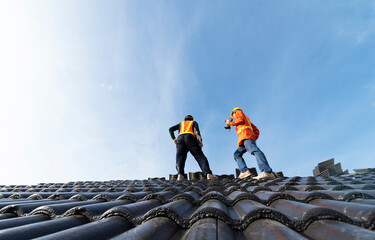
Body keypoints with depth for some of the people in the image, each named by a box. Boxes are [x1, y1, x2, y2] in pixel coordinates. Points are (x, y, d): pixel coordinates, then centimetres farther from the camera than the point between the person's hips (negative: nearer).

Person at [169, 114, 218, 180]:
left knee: (180, 158, -14)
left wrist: (173, 138, 16)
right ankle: (208, 173, -32)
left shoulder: (181, 124, 40)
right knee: (200, 156, -11)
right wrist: (200, 140, -6)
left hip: (180, 138, 3)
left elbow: (171, 129, 26)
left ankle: (180, 175, -42)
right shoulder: (194, 122, 31)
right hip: (190, 138, -2)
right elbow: (196, 129, 7)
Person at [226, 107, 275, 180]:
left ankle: (267, 172, -47)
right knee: (237, 154, 11)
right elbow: (256, 131, 31)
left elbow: (241, 119, -2)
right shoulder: (247, 120, 41)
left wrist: (230, 123, 8)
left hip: (246, 135, -9)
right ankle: (245, 171, -10)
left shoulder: (239, 112, 23)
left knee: (254, 150, -28)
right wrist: (254, 139, 21)